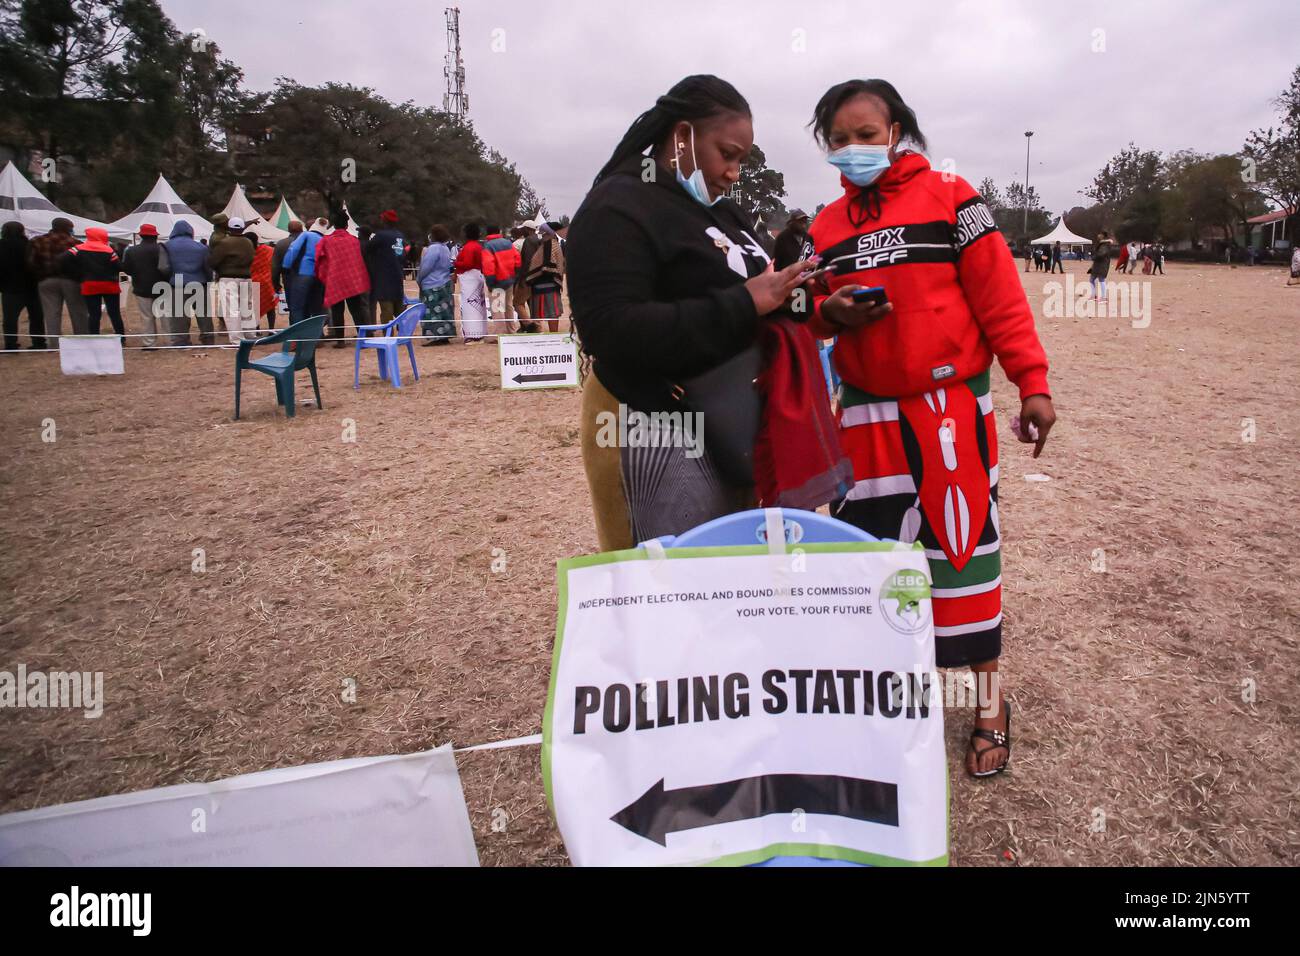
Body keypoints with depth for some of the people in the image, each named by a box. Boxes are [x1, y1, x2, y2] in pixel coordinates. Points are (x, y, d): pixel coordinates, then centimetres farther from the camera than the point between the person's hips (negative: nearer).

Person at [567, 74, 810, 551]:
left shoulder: (720, 210, 17)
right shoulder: (618, 209, -11)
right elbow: (612, 333, -24)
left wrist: (784, 293, 3)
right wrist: (744, 304, -23)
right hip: (660, 427, -8)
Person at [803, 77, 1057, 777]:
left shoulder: (947, 197, -1)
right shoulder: (826, 228, 11)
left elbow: (999, 294, -5)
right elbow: (813, 308, 15)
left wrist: (1032, 383, -10)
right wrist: (828, 312, -9)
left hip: (952, 406, -4)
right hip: (867, 413, 4)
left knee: (963, 543, 2)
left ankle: (987, 700, 18)